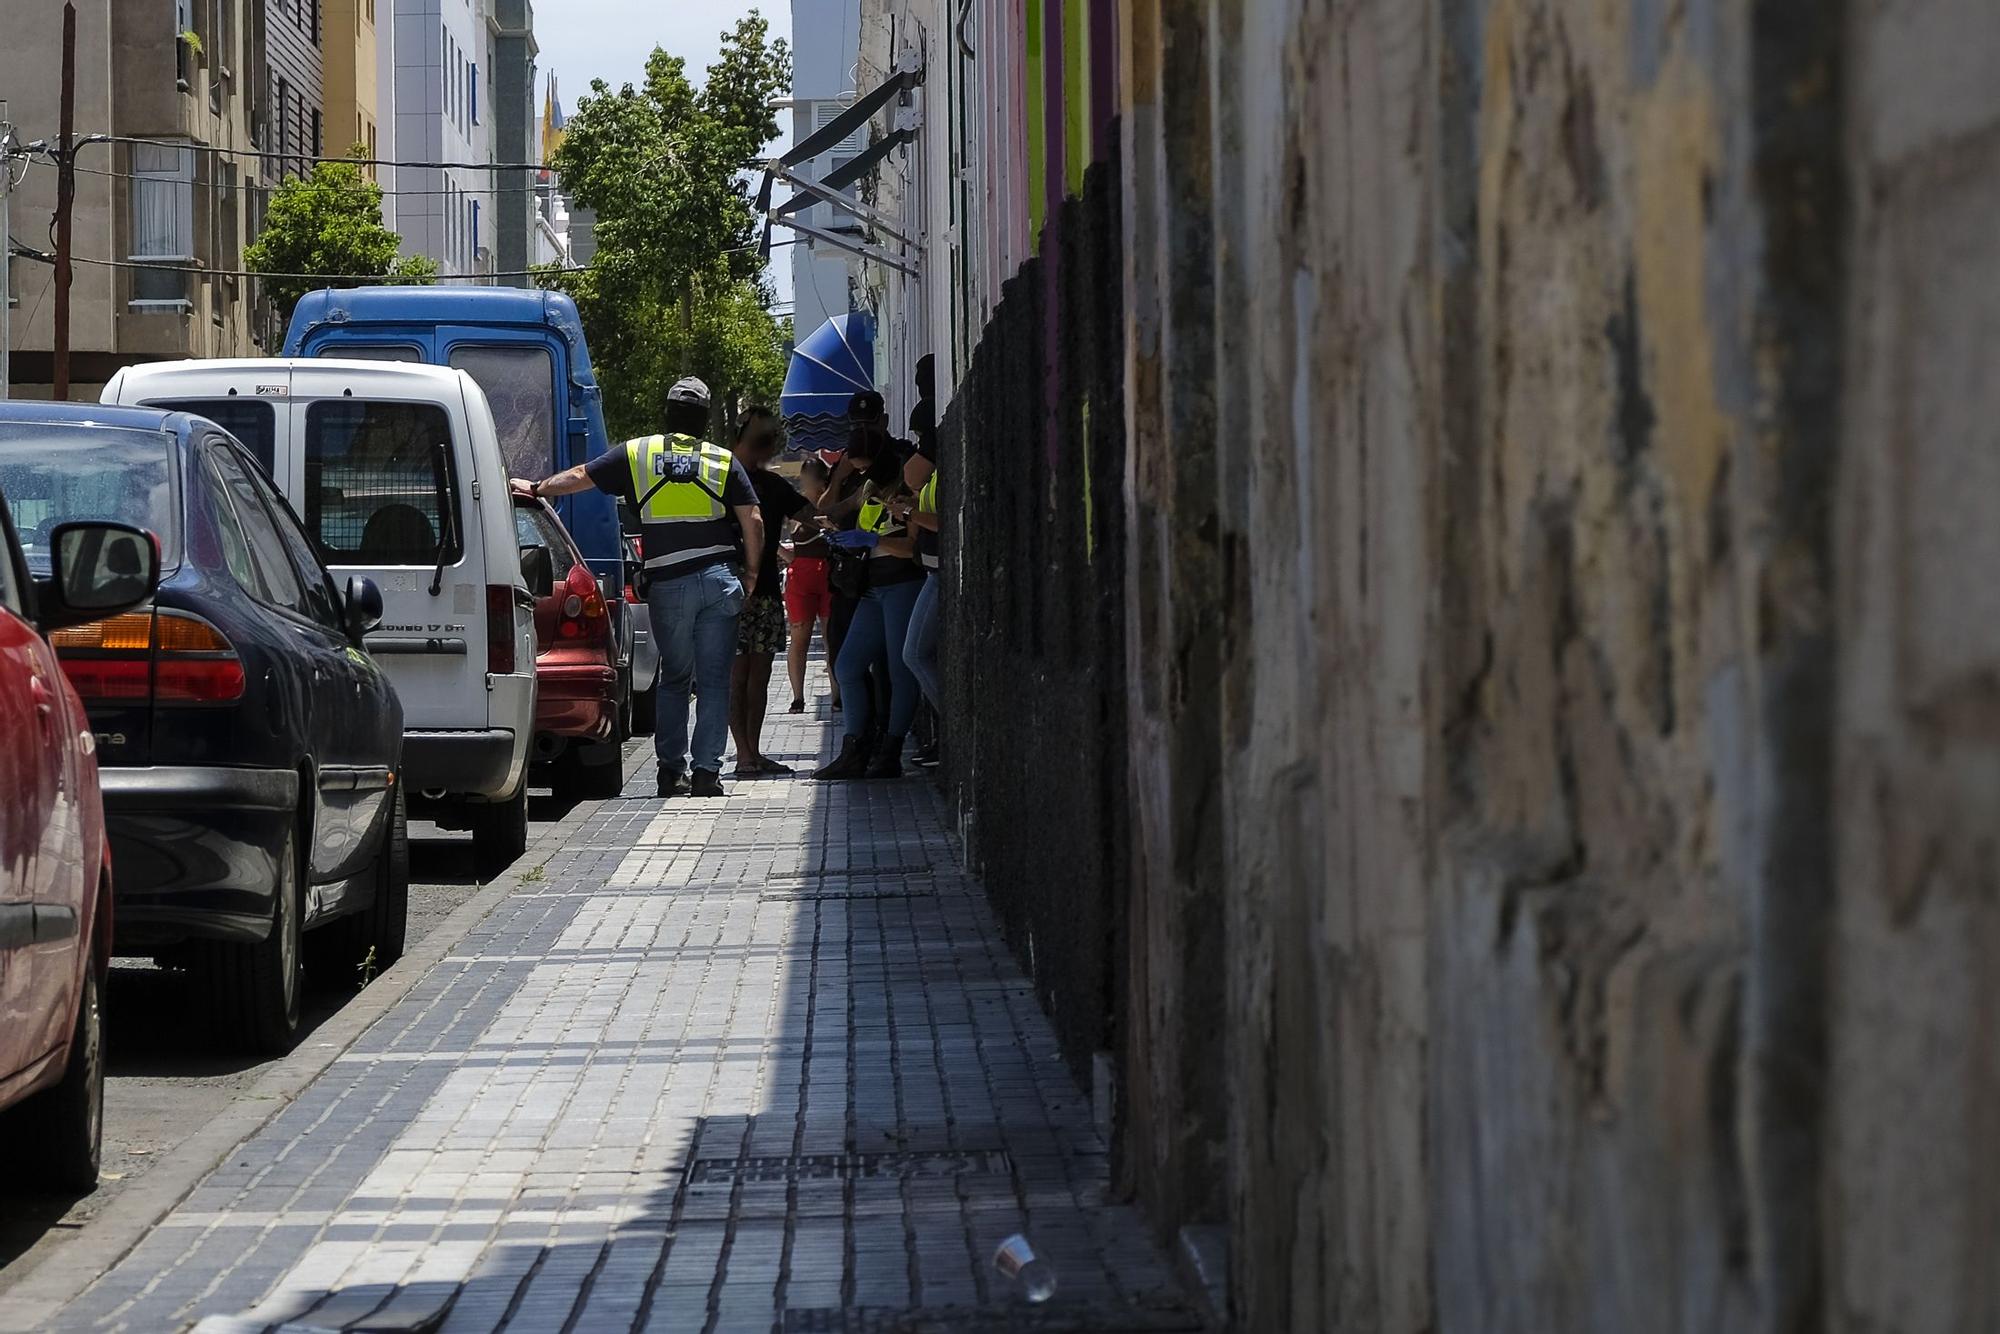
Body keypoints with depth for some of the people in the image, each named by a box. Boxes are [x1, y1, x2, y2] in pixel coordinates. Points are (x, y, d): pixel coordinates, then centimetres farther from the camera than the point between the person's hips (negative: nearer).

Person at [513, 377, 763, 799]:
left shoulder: (636, 454, 5)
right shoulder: (724, 462, 4)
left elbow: (579, 476, 12)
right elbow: (753, 522, 1)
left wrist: (535, 489, 24)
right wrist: (751, 572, 12)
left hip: (667, 583, 1)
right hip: (718, 578, -1)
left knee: (675, 677, 13)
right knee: (713, 678, 2)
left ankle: (671, 770, 7)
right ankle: (707, 771, -3)